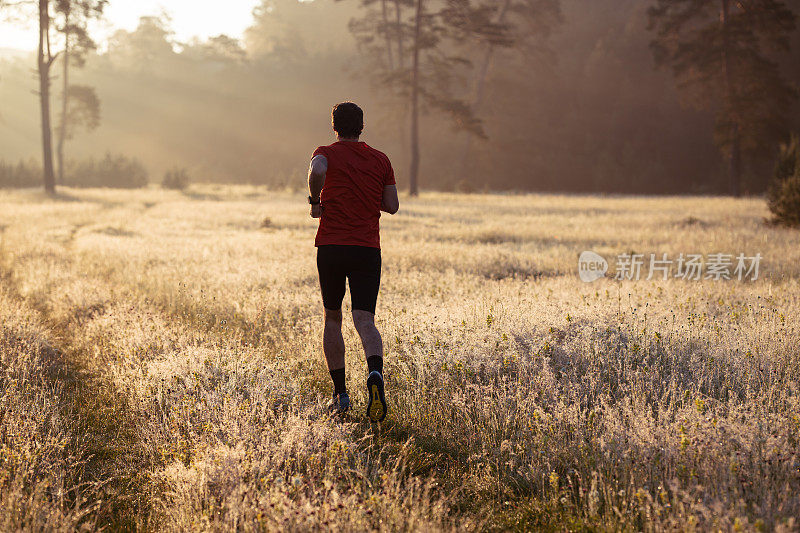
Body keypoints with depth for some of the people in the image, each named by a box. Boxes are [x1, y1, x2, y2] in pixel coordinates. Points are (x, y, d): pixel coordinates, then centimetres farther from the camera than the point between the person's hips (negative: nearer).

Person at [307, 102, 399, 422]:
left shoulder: (327, 153, 2)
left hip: (331, 246, -1)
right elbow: (392, 206, 10)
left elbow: (317, 171, -23)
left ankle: (340, 394, 16)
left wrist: (315, 201, -7)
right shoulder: (381, 160, 11)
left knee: (333, 318, 14)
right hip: (368, 248, 1)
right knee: (364, 320, -5)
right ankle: (375, 374, -35)